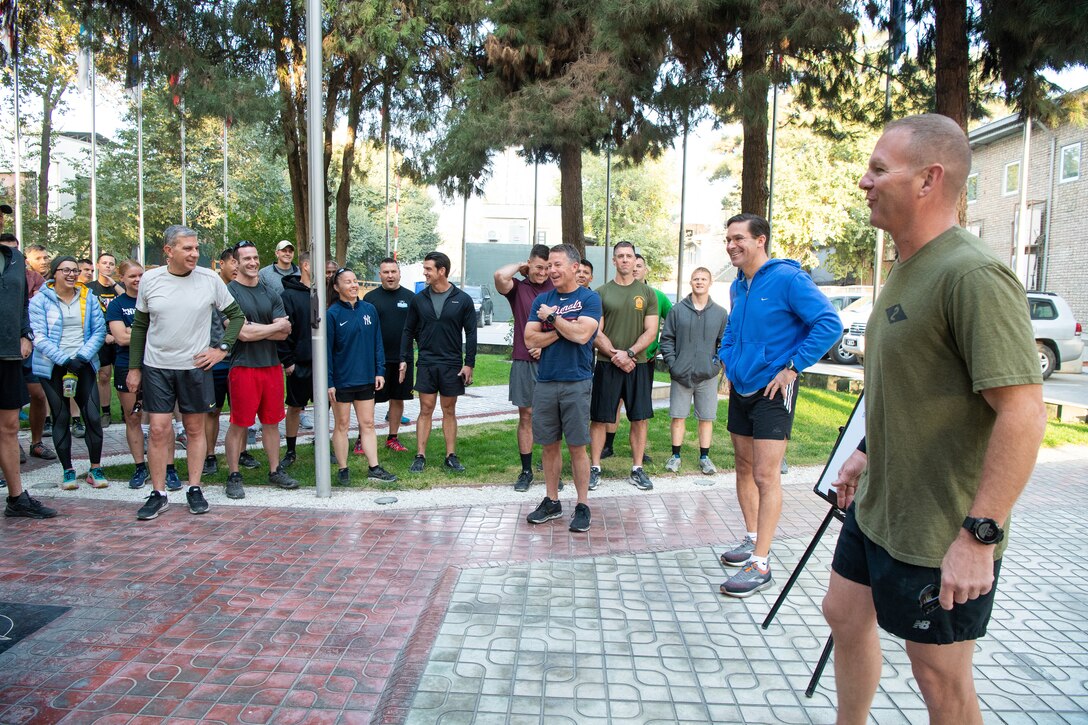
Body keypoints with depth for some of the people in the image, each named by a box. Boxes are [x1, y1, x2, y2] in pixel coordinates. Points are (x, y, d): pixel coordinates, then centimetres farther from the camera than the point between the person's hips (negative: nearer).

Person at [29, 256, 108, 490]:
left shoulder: (88, 297, 5)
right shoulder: (40, 300, -2)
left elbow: (99, 330, 2)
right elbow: (39, 338, -8)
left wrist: (82, 357, -12)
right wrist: (65, 360, -18)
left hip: (83, 364, 2)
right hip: (52, 367, -1)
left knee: (93, 416, -4)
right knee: (61, 418, 4)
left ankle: (96, 469, 7)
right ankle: (67, 471, 14)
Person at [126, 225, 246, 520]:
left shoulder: (210, 279, -4)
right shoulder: (150, 279, 0)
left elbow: (236, 315, 6)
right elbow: (139, 326, 8)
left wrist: (221, 348, -4)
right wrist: (134, 368, 7)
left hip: (195, 366, 0)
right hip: (156, 366, 1)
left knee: (195, 429, 8)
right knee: (159, 430, 0)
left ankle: (194, 489, 20)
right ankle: (158, 494, 12)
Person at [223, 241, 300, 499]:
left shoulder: (271, 293, 10)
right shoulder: (229, 292, -6)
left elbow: (285, 332, 0)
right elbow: (243, 333, -16)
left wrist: (254, 329, -12)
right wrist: (275, 326, -4)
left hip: (272, 365, 5)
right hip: (243, 367, -5)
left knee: (271, 422, 12)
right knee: (239, 424, 2)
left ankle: (275, 471, 23)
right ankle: (233, 476, 13)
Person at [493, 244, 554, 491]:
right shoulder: (518, 288, 4)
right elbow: (500, 275, -18)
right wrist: (520, 266, 0)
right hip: (524, 362, 0)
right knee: (525, 416, 6)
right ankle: (526, 471, 16)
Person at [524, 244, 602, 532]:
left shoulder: (589, 298, -2)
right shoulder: (542, 300, 11)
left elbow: (582, 334, -17)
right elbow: (530, 339, 1)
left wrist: (552, 318, -7)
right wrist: (563, 329, -9)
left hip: (576, 383, -4)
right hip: (545, 382, 4)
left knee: (577, 447, 1)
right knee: (549, 445, 10)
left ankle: (583, 505, 12)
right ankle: (552, 502, 23)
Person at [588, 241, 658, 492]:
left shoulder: (647, 293, 7)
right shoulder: (601, 293, 4)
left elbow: (651, 332, 0)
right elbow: (596, 333, 0)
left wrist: (629, 353, -12)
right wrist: (615, 355, -12)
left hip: (638, 364, 1)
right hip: (607, 365, -1)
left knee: (640, 418, 4)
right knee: (599, 417, 2)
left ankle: (637, 469, 16)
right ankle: (595, 468, 13)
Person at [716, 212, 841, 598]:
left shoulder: (787, 279, -14)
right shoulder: (738, 286, 10)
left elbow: (829, 324, -20)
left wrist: (793, 367, -19)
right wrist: (727, 359, 12)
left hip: (772, 391, -8)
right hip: (740, 389, 8)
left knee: (766, 475, -8)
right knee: (744, 468, 16)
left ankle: (760, 564, -3)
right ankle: (752, 539, 32)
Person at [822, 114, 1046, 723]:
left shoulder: (974, 275, -23)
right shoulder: (908, 267, 8)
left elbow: (1024, 414, -27)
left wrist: (979, 536, -27)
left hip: (940, 535, -9)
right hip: (877, 508, 9)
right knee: (846, 617, 22)